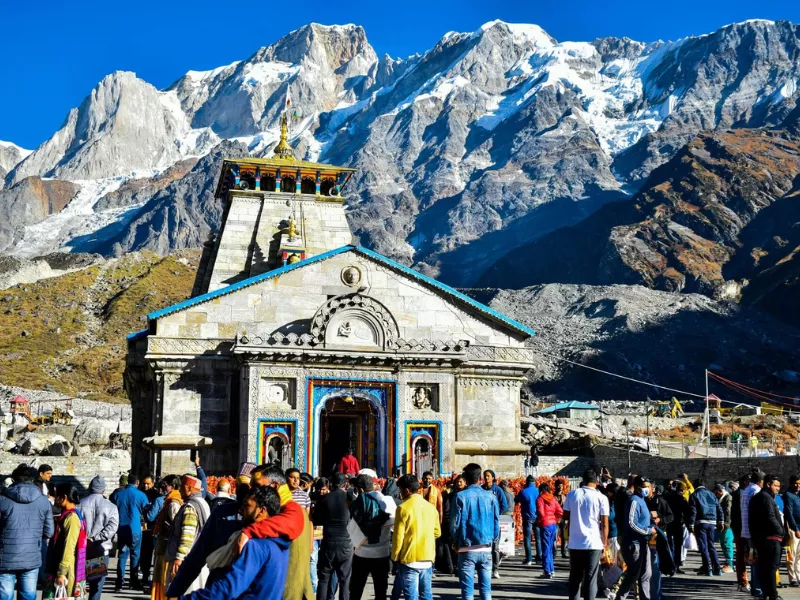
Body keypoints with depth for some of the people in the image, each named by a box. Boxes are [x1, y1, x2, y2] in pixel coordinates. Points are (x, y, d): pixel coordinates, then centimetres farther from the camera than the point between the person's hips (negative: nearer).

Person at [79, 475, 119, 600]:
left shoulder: (81, 504, 0)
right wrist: (96, 537, -14)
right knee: (97, 581, 7)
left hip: (82, 548, 2)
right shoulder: (110, 507, -3)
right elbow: (112, 527, -14)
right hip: (101, 549, -1)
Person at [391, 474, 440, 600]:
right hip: (428, 559, 5)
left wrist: (395, 557, 1)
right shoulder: (431, 507, 6)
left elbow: (398, 536, -10)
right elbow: (437, 532, 15)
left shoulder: (403, 508, -10)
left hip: (409, 560, -5)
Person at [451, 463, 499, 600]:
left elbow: (454, 523, -5)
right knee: (486, 589, 9)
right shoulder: (490, 496, -1)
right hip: (486, 549, 2)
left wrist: (456, 541, 12)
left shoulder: (461, 496, -8)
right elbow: (496, 522, 3)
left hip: (467, 549, -2)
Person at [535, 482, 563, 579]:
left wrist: (538, 520, 0)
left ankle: (547, 572, -2)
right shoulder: (553, 498, 9)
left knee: (546, 549, -2)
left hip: (545, 525, -6)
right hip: (553, 524, 6)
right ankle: (551, 569, 20)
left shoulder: (540, 499, -8)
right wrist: (555, 519, 14)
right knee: (550, 548, 17)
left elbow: (540, 513, -18)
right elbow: (560, 511, 3)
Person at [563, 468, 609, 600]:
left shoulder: (572, 494, 2)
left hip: (575, 543, 2)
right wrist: (604, 544, 4)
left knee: (575, 578, 13)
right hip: (594, 544, -2)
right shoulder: (601, 498, -5)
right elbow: (604, 524, -6)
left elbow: (565, 516, 12)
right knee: (591, 579, 3)